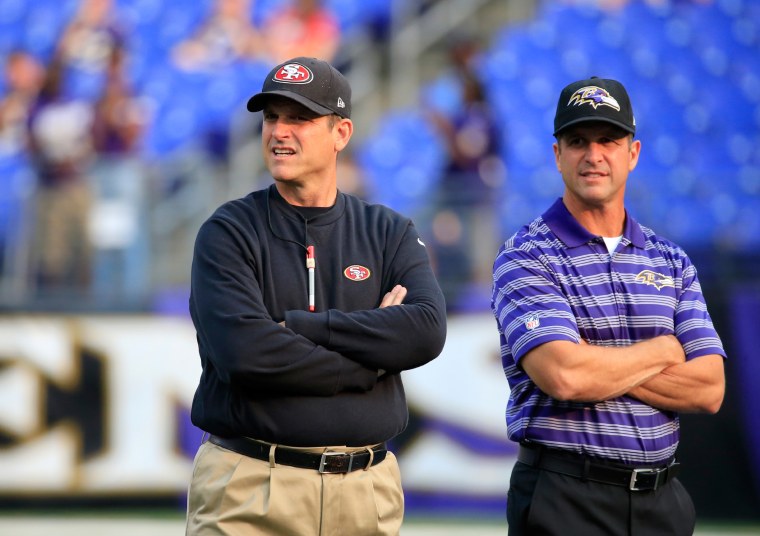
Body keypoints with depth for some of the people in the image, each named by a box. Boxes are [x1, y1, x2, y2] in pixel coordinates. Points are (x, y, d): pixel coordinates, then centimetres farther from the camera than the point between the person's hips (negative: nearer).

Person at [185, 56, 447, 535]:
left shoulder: (390, 234, 10)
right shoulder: (229, 232, 1)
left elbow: (427, 331, -10)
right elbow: (246, 353, -15)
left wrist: (299, 325, -13)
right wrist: (371, 360, -8)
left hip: (367, 493, 2)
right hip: (250, 490, -2)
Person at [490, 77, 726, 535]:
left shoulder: (672, 261, 11)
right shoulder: (525, 257, -4)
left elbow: (709, 389, 0)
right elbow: (563, 376, -20)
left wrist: (598, 363, -11)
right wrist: (662, 350, -5)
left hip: (660, 497, 4)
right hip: (566, 497, -4)